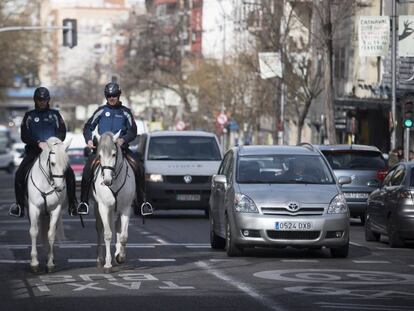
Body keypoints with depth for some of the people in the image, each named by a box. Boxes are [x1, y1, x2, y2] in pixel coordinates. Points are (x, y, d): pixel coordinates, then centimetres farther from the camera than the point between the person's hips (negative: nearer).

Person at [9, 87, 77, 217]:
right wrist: (39, 143, -15)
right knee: (19, 174, -19)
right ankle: (19, 205, -9)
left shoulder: (55, 114, 12)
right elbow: (24, 136, 2)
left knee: (69, 173, -20)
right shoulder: (29, 116, 11)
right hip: (34, 150, 0)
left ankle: (72, 205, -12)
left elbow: (62, 132, 5)